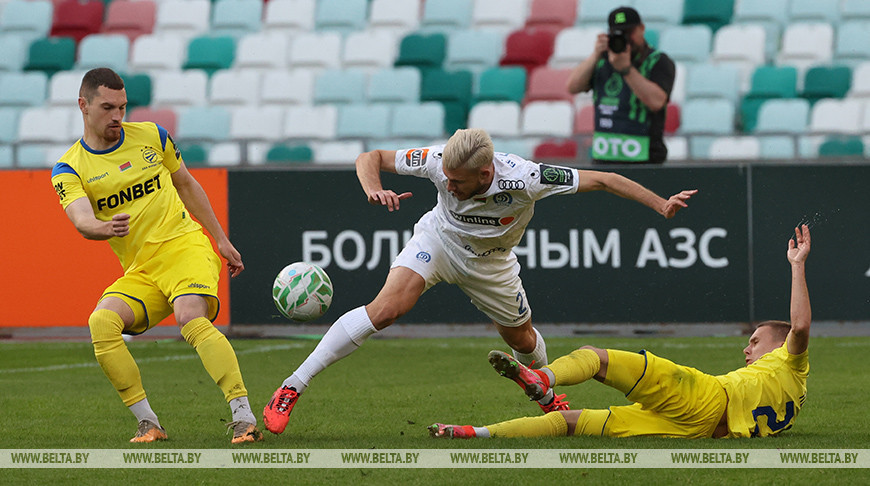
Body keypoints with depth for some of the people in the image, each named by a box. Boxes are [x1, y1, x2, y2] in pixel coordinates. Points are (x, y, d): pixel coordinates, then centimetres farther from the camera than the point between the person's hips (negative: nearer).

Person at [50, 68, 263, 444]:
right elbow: (82, 220, -18)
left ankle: (244, 418, -35)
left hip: (185, 246, -2)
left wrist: (222, 240, 18)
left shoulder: (150, 136, 6)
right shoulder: (69, 169, 1)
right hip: (139, 271, 2)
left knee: (191, 319, -31)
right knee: (101, 322, -26)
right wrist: (105, 228, -41)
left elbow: (187, 185, 19)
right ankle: (148, 423, -17)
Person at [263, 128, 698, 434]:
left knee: (521, 338, 16)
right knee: (387, 307, -24)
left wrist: (661, 205, -30)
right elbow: (371, 158, -21)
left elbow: (601, 180, -29)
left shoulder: (524, 178, -37)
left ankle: (548, 397, 55)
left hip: (489, 262, 1)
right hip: (438, 239, -1)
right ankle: (290, 390, -21)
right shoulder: (439, 161, -33)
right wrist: (373, 190, -43)